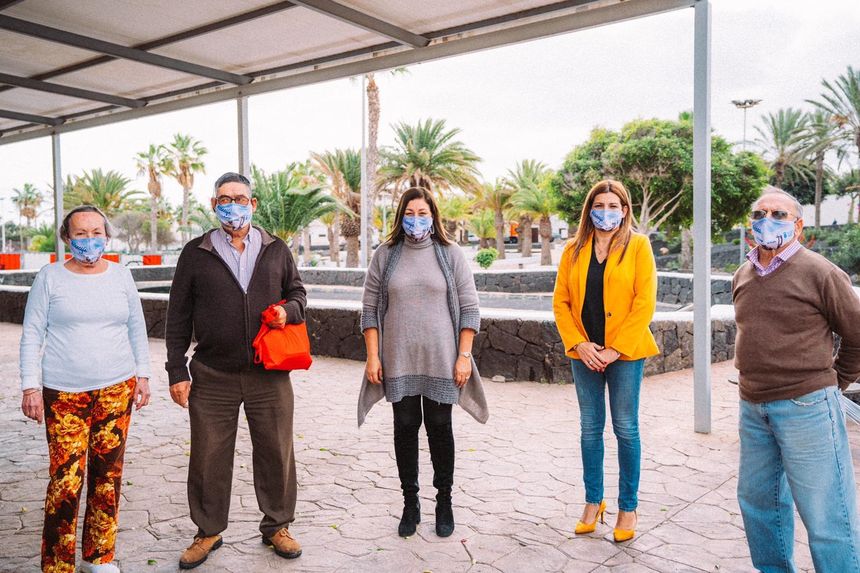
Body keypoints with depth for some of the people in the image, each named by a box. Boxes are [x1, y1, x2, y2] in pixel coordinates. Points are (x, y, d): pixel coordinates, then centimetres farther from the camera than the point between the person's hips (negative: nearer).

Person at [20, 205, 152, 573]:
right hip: (64, 394, -2)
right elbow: (32, 335, 1)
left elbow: (137, 329, 13)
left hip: (117, 389, 3)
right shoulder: (50, 277, 1)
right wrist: (31, 386, -4)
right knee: (66, 479, -6)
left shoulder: (121, 275, 7)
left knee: (108, 474, 8)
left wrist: (142, 375, 8)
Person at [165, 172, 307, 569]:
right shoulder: (195, 253, 4)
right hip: (212, 376, -1)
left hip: (270, 375, 1)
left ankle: (277, 526, 28)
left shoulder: (276, 250, 7)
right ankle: (208, 532, 29)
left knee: (276, 452, 9)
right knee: (208, 458, 9)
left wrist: (289, 310, -7)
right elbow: (178, 316, 4)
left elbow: (296, 290, 18)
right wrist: (177, 371, 0)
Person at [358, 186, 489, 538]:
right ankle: (410, 502, 23)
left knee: (440, 427, 7)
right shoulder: (385, 255, 5)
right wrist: (373, 356, 0)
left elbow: (469, 309, 1)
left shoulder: (450, 255, 2)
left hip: (441, 361, -1)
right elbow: (370, 309, 6)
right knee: (405, 427, 7)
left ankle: (444, 501, 24)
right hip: (398, 361, 1)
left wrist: (464, 355, -5)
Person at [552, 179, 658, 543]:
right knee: (590, 428, 11)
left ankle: (628, 507, 19)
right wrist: (578, 344, -8)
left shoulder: (637, 246, -2)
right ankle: (593, 502, 24)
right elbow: (560, 301, 4)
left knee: (626, 429, 4)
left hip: (625, 352, -3)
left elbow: (645, 302, -9)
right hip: (584, 353, 3)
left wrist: (616, 349, -13)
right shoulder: (574, 250, 7)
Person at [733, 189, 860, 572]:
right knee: (758, 499, 18)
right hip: (752, 407, 7)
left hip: (806, 407, -7)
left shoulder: (820, 273, -10)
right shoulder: (743, 276, 9)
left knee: (825, 514, 0)